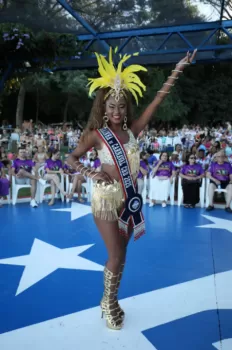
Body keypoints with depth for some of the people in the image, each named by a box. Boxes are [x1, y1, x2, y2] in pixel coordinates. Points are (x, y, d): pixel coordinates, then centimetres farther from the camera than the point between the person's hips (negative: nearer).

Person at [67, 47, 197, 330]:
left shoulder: (132, 130, 0)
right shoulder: (97, 134, -7)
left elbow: (157, 100, -2)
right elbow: (71, 158, -1)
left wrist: (178, 70, -3)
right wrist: (90, 173, -19)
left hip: (129, 198, 4)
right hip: (107, 199, -4)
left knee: (120, 255, 15)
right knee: (116, 257, -1)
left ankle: (111, 301, 34)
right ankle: (108, 304, 23)